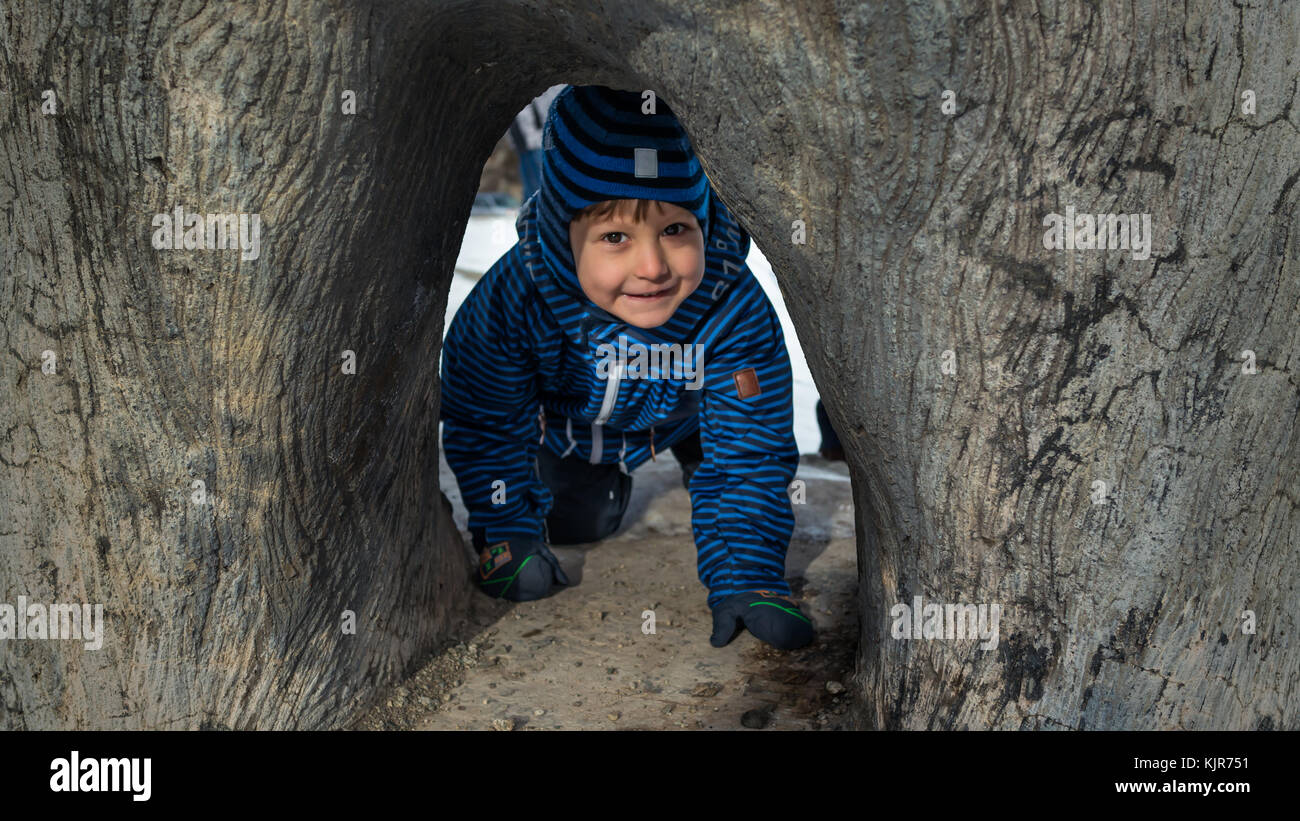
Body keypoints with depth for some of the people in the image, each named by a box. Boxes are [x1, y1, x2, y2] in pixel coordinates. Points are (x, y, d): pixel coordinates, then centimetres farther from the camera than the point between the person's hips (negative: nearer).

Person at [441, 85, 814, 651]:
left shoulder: (734, 307, -43)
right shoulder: (516, 298, -44)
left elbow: (748, 453, -34)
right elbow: (484, 423, -25)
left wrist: (746, 579, -42)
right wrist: (507, 537, -26)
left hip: (686, 414, 1)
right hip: (570, 420, 0)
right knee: (578, 523, 8)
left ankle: (690, 461, 39)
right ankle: (609, 479, 40)